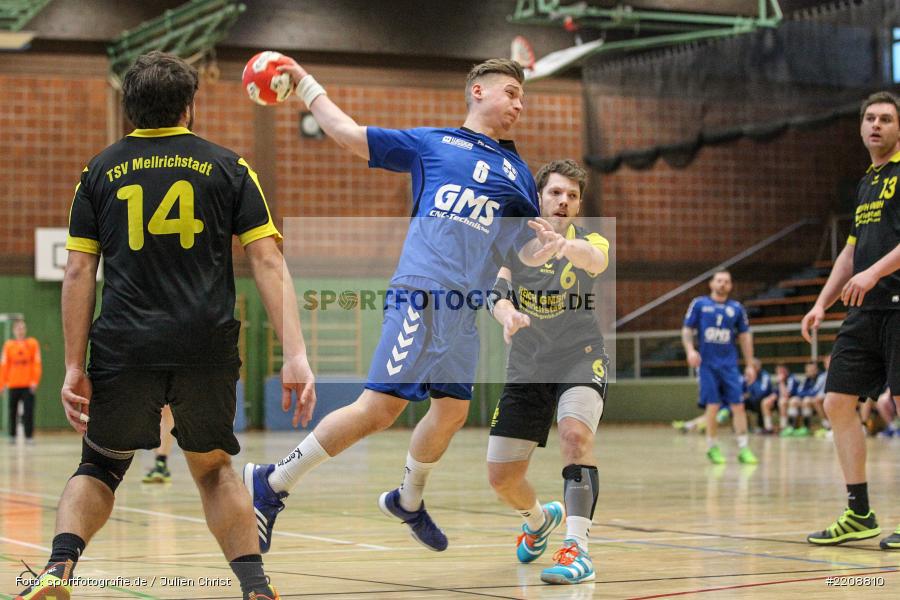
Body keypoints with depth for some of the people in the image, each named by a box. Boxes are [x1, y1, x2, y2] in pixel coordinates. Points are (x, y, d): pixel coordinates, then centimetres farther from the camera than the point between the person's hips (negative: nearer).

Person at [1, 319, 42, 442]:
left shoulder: (33, 343, 3)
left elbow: (37, 364, 0)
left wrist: (35, 381, -9)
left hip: (28, 385, -1)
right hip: (13, 384, 1)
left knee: (28, 411, -7)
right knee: (12, 411, 6)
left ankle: (29, 436, -3)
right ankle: (12, 435, 15)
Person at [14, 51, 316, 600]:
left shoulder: (100, 171, 10)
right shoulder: (228, 167, 8)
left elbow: (78, 274, 5)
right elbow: (268, 262, 0)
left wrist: (74, 366, 8)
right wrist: (295, 355, -3)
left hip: (124, 348, 0)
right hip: (208, 346, 0)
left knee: (100, 467, 17)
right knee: (214, 468, 20)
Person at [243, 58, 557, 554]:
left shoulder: (518, 171, 20)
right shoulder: (430, 142, 10)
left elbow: (528, 253, 19)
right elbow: (349, 135, 13)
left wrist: (546, 247, -3)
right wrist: (305, 84, 11)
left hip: (466, 308, 6)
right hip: (421, 291, -5)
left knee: (452, 411, 6)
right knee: (380, 407, -11)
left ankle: (408, 501, 31)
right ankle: (272, 483, -1)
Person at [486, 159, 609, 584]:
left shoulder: (590, 241, -8)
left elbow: (596, 259, -33)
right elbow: (498, 294, -14)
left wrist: (561, 245, -57)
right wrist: (507, 314, -40)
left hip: (580, 359, -3)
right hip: (526, 368, 3)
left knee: (575, 434, -33)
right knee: (500, 476, 4)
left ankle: (577, 549, -34)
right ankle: (539, 519, 38)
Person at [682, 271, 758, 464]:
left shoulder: (736, 308, 9)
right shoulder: (699, 304, 5)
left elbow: (745, 336, 13)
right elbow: (687, 330, 5)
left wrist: (750, 365, 9)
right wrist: (690, 350, -13)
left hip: (729, 364, 2)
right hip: (707, 364, -2)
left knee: (738, 405, -5)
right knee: (713, 406, -4)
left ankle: (744, 449, -3)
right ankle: (712, 448, 10)